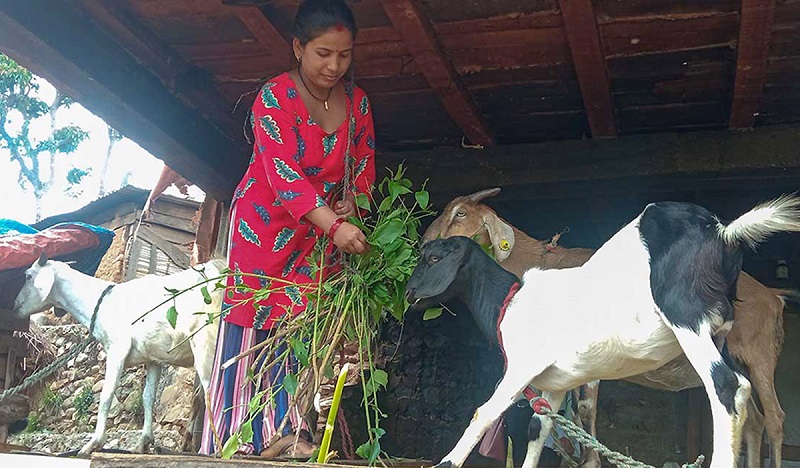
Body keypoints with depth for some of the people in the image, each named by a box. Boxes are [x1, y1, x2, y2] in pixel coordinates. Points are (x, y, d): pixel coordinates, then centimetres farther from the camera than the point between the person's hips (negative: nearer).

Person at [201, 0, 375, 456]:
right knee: (251, 326, -6)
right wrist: (335, 226, -41)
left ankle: (285, 436, 0)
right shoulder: (274, 98, -17)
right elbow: (283, 175, -29)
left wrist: (351, 200, -12)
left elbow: (364, 163, 11)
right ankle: (233, 443, -2)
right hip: (265, 223, -4)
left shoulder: (357, 102, 1)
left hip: (321, 229, 5)